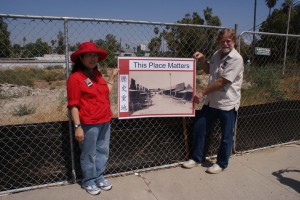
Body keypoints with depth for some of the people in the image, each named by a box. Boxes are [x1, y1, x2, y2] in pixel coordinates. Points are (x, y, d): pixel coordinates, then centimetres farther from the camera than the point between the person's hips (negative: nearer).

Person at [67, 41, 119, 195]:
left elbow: (105, 93, 19)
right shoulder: (75, 77, -11)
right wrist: (77, 126, -18)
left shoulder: (97, 74, 12)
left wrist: (112, 77, 19)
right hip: (88, 124, -7)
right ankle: (89, 181, 27)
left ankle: (99, 177, 34)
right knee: (89, 154, 8)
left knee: (103, 151, 17)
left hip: (105, 121, 8)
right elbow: (73, 105, -14)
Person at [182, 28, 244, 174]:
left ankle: (221, 163, 28)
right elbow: (208, 70, 24)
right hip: (211, 101, 7)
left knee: (226, 136, 7)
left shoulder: (236, 59, -16)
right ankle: (196, 158, 28)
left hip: (227, 103, -7)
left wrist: (202, 93, -17)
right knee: (198, 128, 11)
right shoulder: (217, 54, 8)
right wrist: (202, 59, 5)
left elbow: (221, 82, -21)